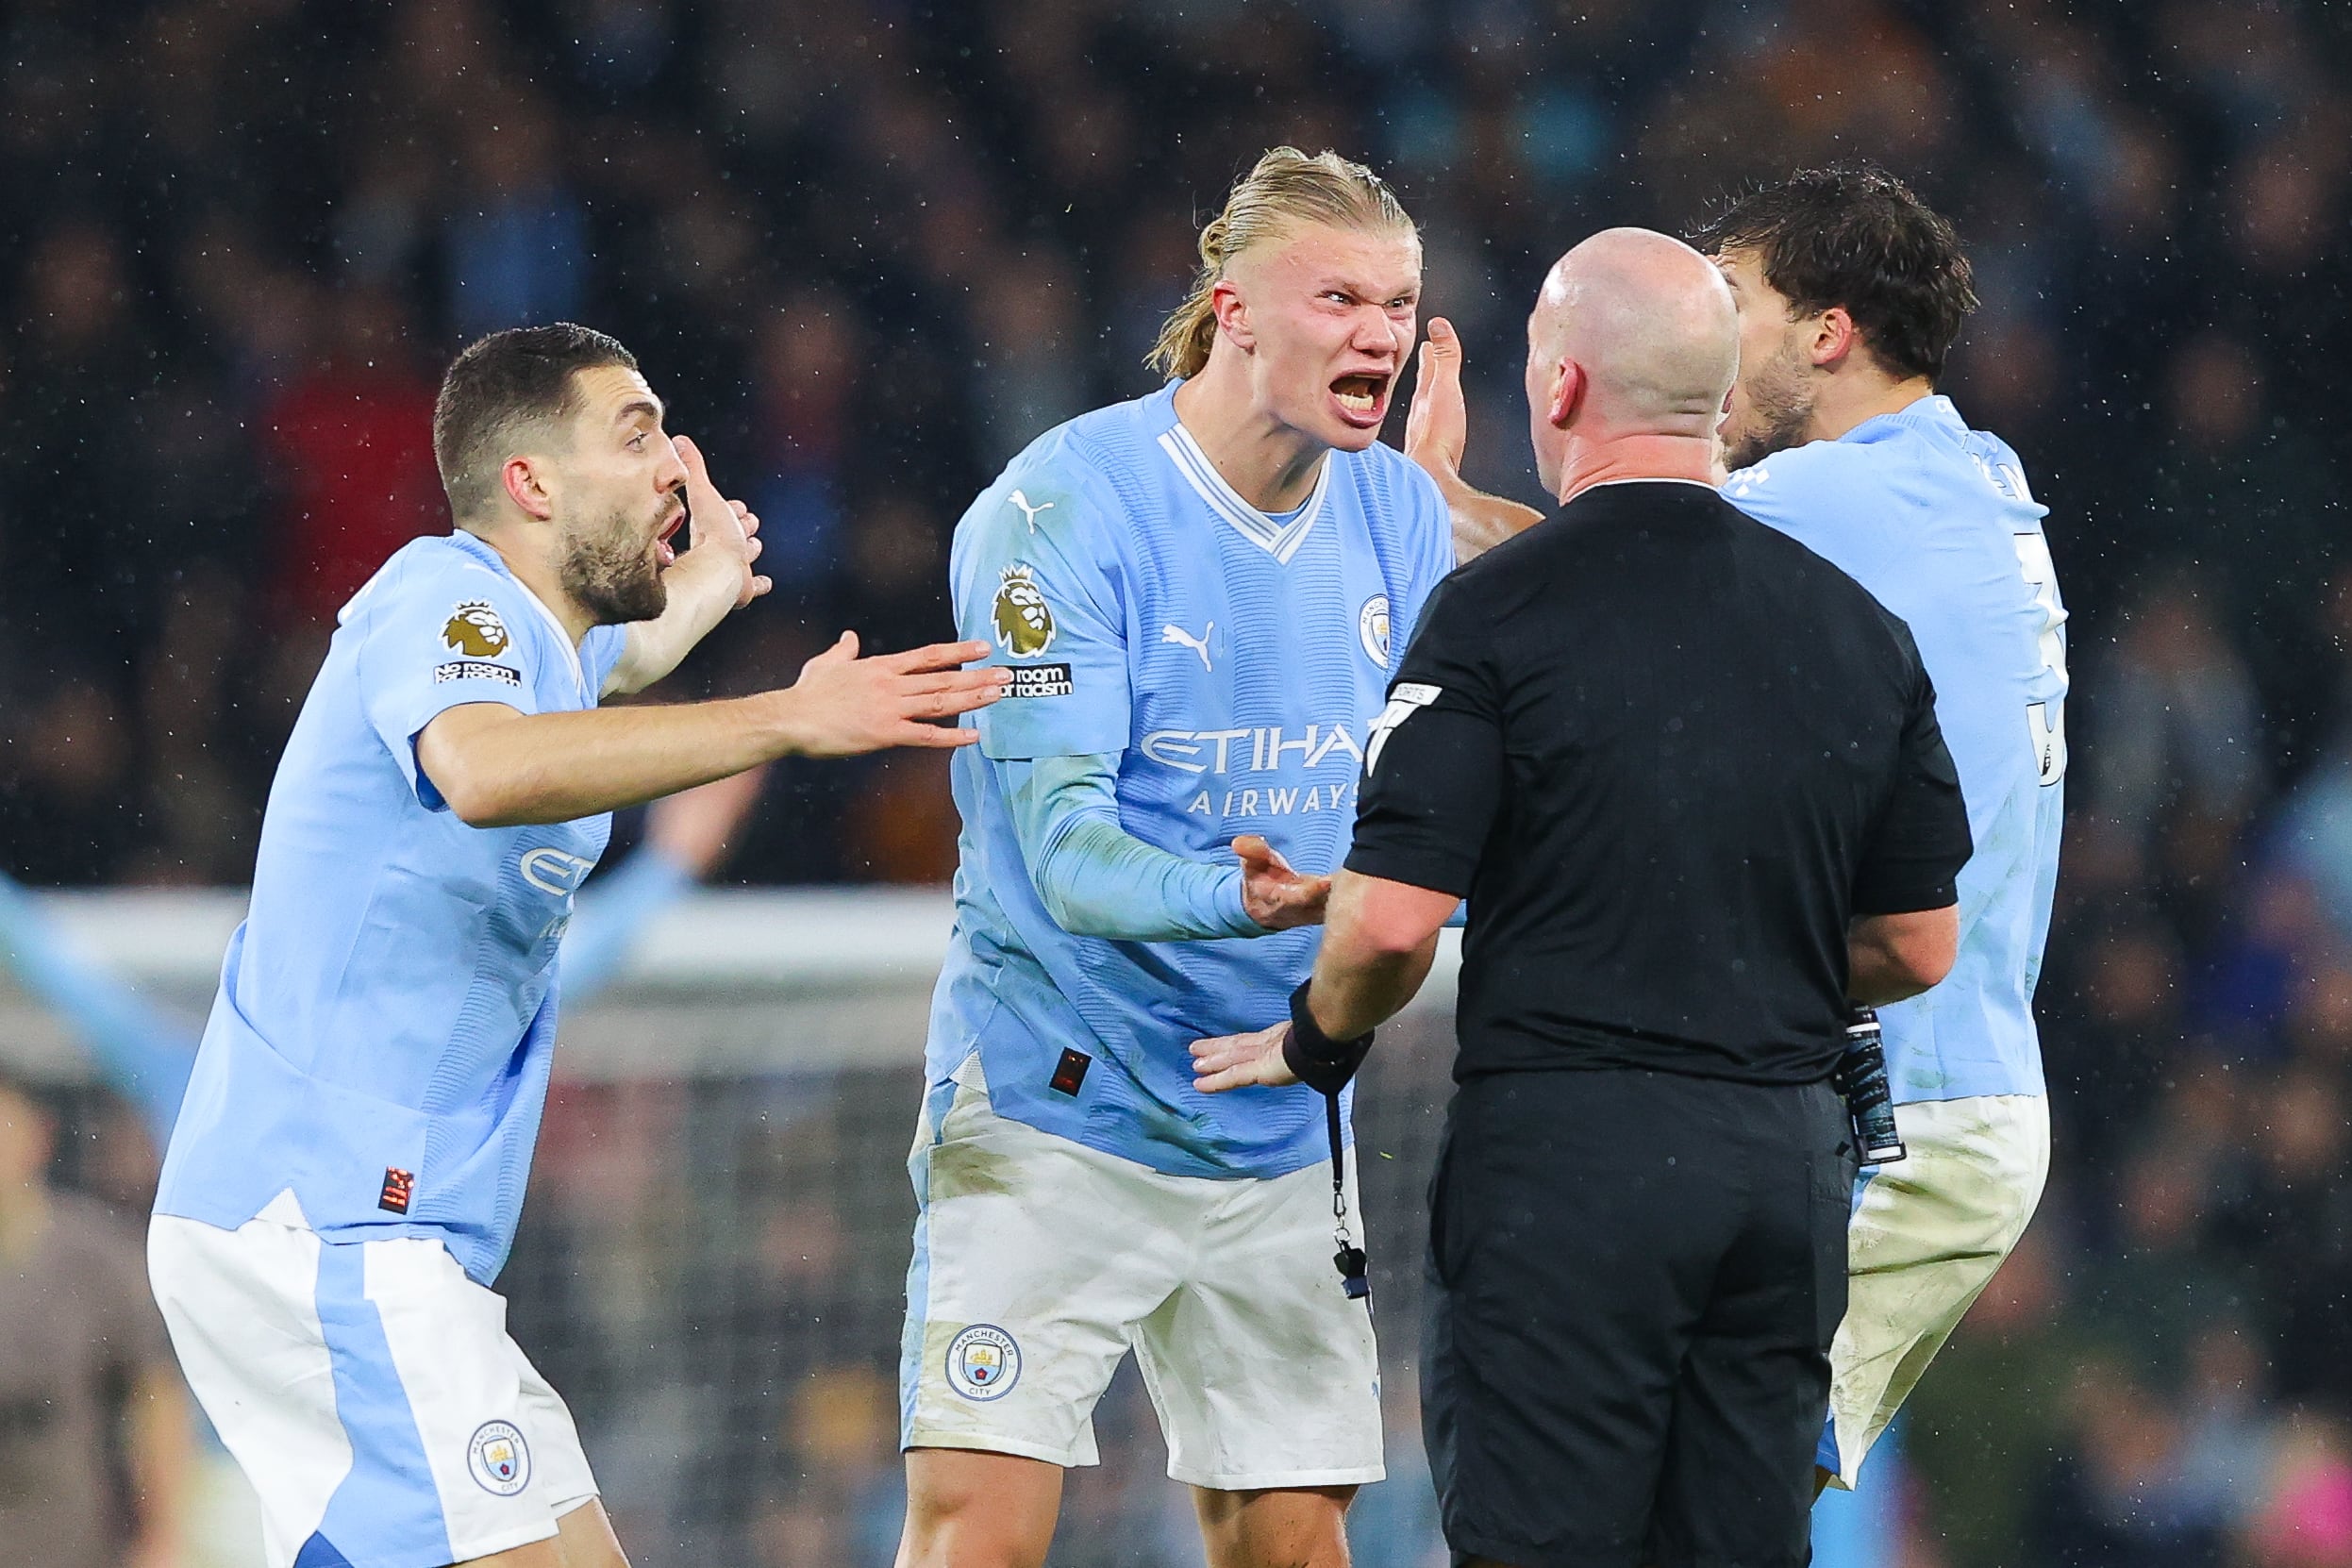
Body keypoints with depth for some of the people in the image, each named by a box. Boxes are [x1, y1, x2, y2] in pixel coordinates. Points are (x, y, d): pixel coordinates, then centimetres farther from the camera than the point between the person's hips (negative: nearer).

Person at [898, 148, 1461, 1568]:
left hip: (1284, 1128, 6)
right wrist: (1235, 901, -40)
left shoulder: (1402, 516, 5)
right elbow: (1063, 841, -21)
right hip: (1058, 1113, -6)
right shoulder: (1066, 509, -14)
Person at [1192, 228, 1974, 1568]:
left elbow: (1393, 917, -12)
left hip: (1568, 1154, -5)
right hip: (1789, 1152, 5)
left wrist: (1316, 1045, 8)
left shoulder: (1499, 613, -8)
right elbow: (1918, 946, 13)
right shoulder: (1862, 629, 8)